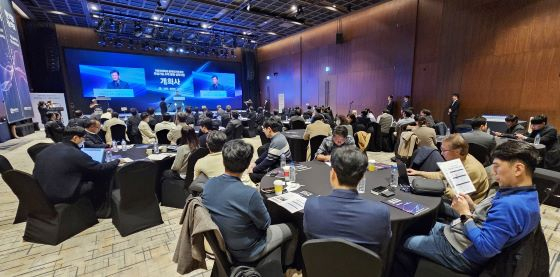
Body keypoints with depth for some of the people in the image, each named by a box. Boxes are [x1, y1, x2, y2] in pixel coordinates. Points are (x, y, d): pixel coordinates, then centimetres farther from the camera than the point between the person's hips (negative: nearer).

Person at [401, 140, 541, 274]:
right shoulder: (528, 194, 1)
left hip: (463, 254, -10)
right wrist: (472, 207, -2)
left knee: (406, 242, 5)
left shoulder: (510, 204, -33)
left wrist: (465, 214, -22)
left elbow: (486, 248, -30)